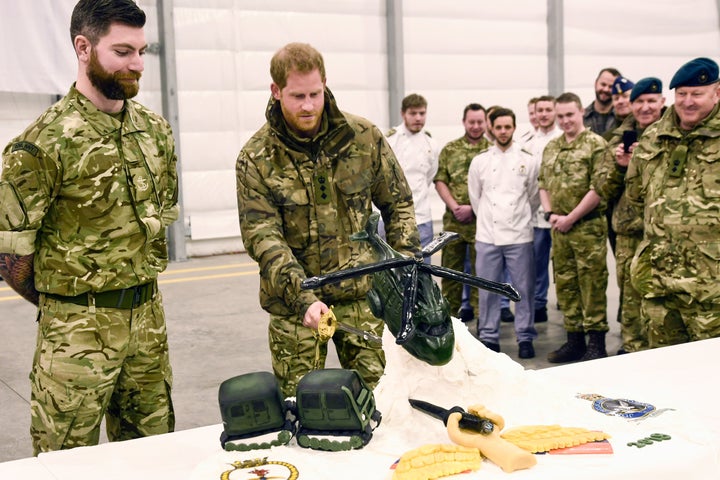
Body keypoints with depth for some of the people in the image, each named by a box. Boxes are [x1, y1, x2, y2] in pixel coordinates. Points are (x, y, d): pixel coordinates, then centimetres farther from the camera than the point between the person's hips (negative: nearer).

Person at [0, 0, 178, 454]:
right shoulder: (44, 143, -14)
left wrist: (137, 293, 13)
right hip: (78, 330, -5)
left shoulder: (155, 130, 5)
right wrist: (62, 305, 3)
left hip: (150, 319, 6)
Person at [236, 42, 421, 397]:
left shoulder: (364, 137, -1)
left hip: (361, 292, 2)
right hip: (293, 301, -1)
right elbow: (263, 238, -13)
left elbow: (398, 204, 9)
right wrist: (304, 297, -25)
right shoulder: (256, 158, -7)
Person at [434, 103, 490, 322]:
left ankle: (479, 312, 14)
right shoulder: (450, 149, 9)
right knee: (450, 266, 9)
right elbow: (440, 181, 4)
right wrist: (454, 206, -8)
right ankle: (450, 311, 20)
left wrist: (472, 208, -13)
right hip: (453, 220, 3)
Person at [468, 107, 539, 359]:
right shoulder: (479, 161, 6)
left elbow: (534, 197, 8)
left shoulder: (528, 160, 2)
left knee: (524, 289, 3)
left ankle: (525, 337, 13)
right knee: (488, 290, 6)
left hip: (519, 236, -1)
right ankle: (488, 337, 16)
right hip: (487, 235, 1)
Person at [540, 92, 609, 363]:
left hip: (588, 226, -7)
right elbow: (543, 185, 18)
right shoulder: (551, 148, 14)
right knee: (565, 284, 11)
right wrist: (550, 214, 1)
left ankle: (596, 344, 6)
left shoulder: (596, 144, -7)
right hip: (559, 228, 7)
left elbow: (599, 188, -13)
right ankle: (574, 340, 22)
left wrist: (570, 218, -13)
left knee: (591, 285, -3)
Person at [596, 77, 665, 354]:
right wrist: (619, 166, -8)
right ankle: (632, 349, 25)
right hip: (628, 233, 4)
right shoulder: (620, 139, 11)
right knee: (631, 299, 11)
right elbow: (604, 191, 11)